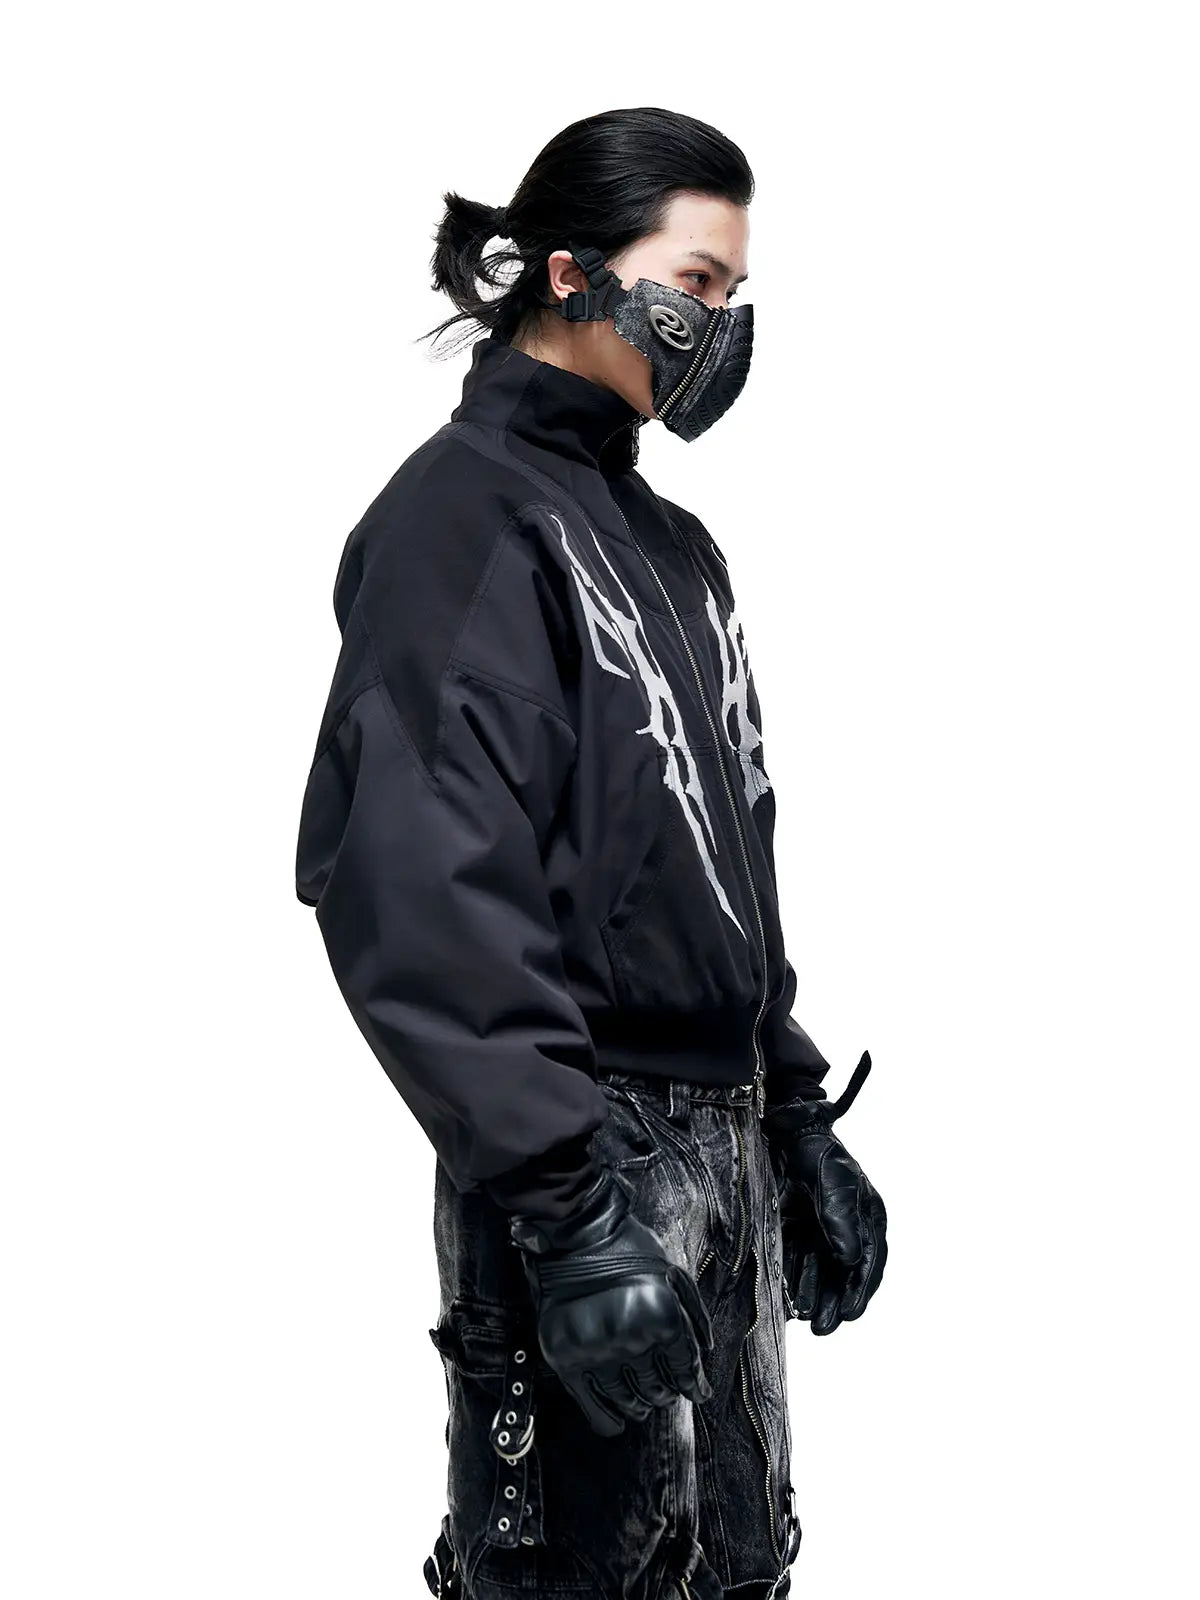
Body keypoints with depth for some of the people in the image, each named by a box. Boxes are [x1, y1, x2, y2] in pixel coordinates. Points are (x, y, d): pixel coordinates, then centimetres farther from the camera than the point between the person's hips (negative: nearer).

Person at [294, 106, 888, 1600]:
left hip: (728, 1143, 9)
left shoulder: (668, 542, 17)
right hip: (589, 1152, -8)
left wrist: (797, 1117, 17)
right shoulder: (463, 514, -10)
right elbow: (423, 891, -21)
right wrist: (565, 1197, -26)